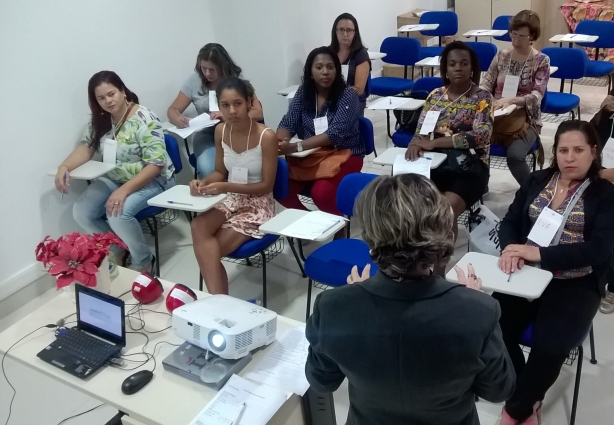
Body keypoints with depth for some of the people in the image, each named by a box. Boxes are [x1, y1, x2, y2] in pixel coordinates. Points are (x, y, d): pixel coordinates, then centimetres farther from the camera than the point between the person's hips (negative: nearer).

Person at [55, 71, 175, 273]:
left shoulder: (144, 120, -22)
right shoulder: (100, 120, -1)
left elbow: (155, 165, -25)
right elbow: (86, 147, 4)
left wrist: (124, 190, -35)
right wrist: (64, 167, -18)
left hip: (152, 180, -7)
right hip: (114, 178, 7)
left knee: (118, 213, -32)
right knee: (81, 212, -12)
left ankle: (144, 262, -6)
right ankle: (117, 250, 13)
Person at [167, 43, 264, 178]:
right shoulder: (195, 80, 0)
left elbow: (258, 113, -9)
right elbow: (172, 110, 5)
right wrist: (178, 119, -20)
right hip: (207, 135, 1)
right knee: (207, 170, -29)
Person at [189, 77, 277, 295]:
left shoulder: (266, 136, -19)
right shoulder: (220, 131, -1)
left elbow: (266, 186, -15)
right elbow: (220, 172, 11)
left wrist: (225, 187, -25)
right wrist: (204, 182, -13)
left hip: (258, 204, -5)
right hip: (230, 199, 5)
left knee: (208, 250, -21)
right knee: (198, 227, -28)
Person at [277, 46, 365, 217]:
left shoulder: (347, 95, -13)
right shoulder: (303, 92, 1)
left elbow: (335, 134, -24)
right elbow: (288, 123, -2)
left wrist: (295, 147, -34)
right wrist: (280, 142, -28)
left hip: (343, 154, -4)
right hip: (309, 154, 4)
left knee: (321, 193, -30)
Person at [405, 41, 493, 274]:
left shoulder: (482, 97, 2)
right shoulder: (435, 95, 14)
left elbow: (480, 136, -12)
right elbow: (421, 130, 12)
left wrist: (433, 142, -17)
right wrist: (416, 144, -16)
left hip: (469, 168, -3)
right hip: (436, 164, 3)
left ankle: (438, 269, -18)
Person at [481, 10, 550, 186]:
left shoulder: (541, 61, -2)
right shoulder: (501, 55, 7)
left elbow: (536, 97, -12)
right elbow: (486, 83, 6)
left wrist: (510, 100, -30)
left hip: (526, 119, -3)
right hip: (497, 115, 3)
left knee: (515, 156, -31)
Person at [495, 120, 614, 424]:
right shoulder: (537, 181, 11)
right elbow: (509, 222, 6)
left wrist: (541, 253, -24)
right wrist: (510, 249, -18)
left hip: (576, 284, -3)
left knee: (549, 346, -26)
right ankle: (528, 399, 5)